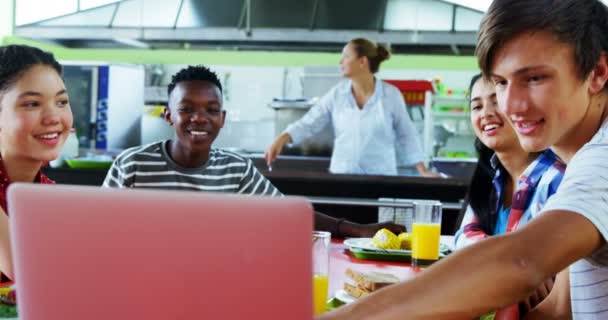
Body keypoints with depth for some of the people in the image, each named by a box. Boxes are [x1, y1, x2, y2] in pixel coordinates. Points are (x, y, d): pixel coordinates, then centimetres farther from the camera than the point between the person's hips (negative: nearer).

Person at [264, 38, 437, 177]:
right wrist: (281, 139, -17)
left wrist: (422, 170, 1)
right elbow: (309, 123, -2)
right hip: (341, 175, 2)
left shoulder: (391, 95, -4)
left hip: (381, 177, -2)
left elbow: (406, 134, 3)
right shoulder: (336, 94, 1)